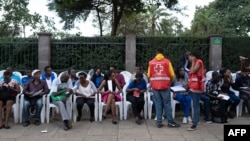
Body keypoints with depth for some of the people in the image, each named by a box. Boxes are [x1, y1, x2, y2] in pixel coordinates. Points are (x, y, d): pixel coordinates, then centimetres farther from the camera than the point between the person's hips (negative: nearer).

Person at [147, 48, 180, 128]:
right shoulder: (167, 61, 0)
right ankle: (170, 122, 10)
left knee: (158, 104, 7)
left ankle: (159, 122, 7)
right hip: (165, 85, -2)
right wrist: (170, 82, 14)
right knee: (167, 104, 5)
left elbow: (149, 75, 5)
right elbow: (172, 74, -3)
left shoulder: (151, 62, 5)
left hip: (155, 86, 2)